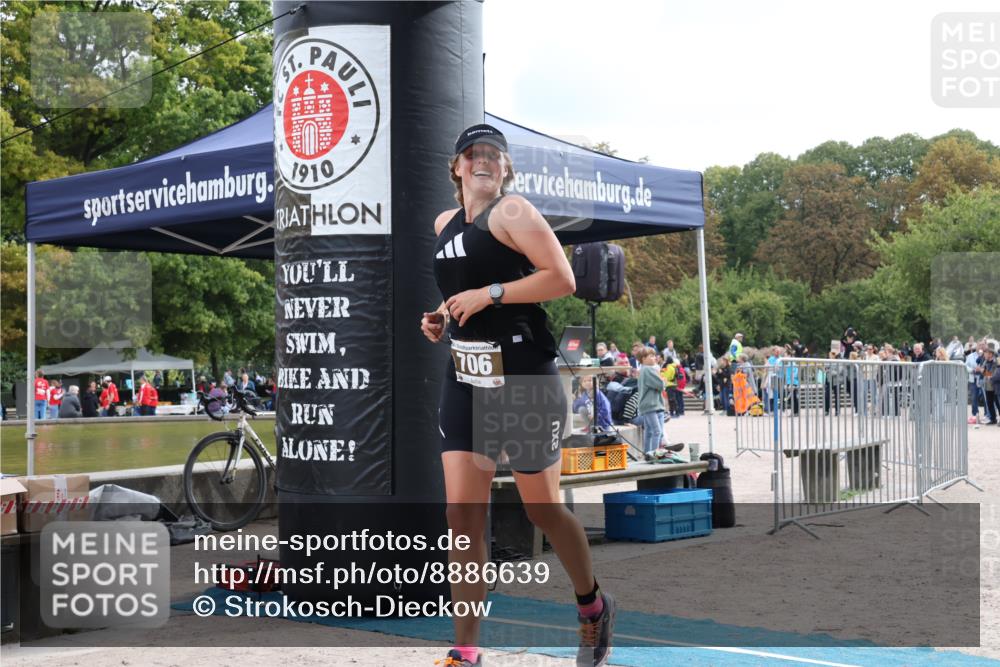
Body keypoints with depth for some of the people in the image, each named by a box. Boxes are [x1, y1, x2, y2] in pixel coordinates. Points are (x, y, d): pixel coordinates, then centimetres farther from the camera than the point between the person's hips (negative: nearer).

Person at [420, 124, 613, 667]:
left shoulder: (512, 211, -7)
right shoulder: (445, 224, 14)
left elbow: (563, 279, -16)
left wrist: (490, 294, -19)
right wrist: (440, 320, 11)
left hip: (524, 378, -6)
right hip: (464, 379, 6)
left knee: (542, 508, 6)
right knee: (463, 515, -2)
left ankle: (592, 607, 33)